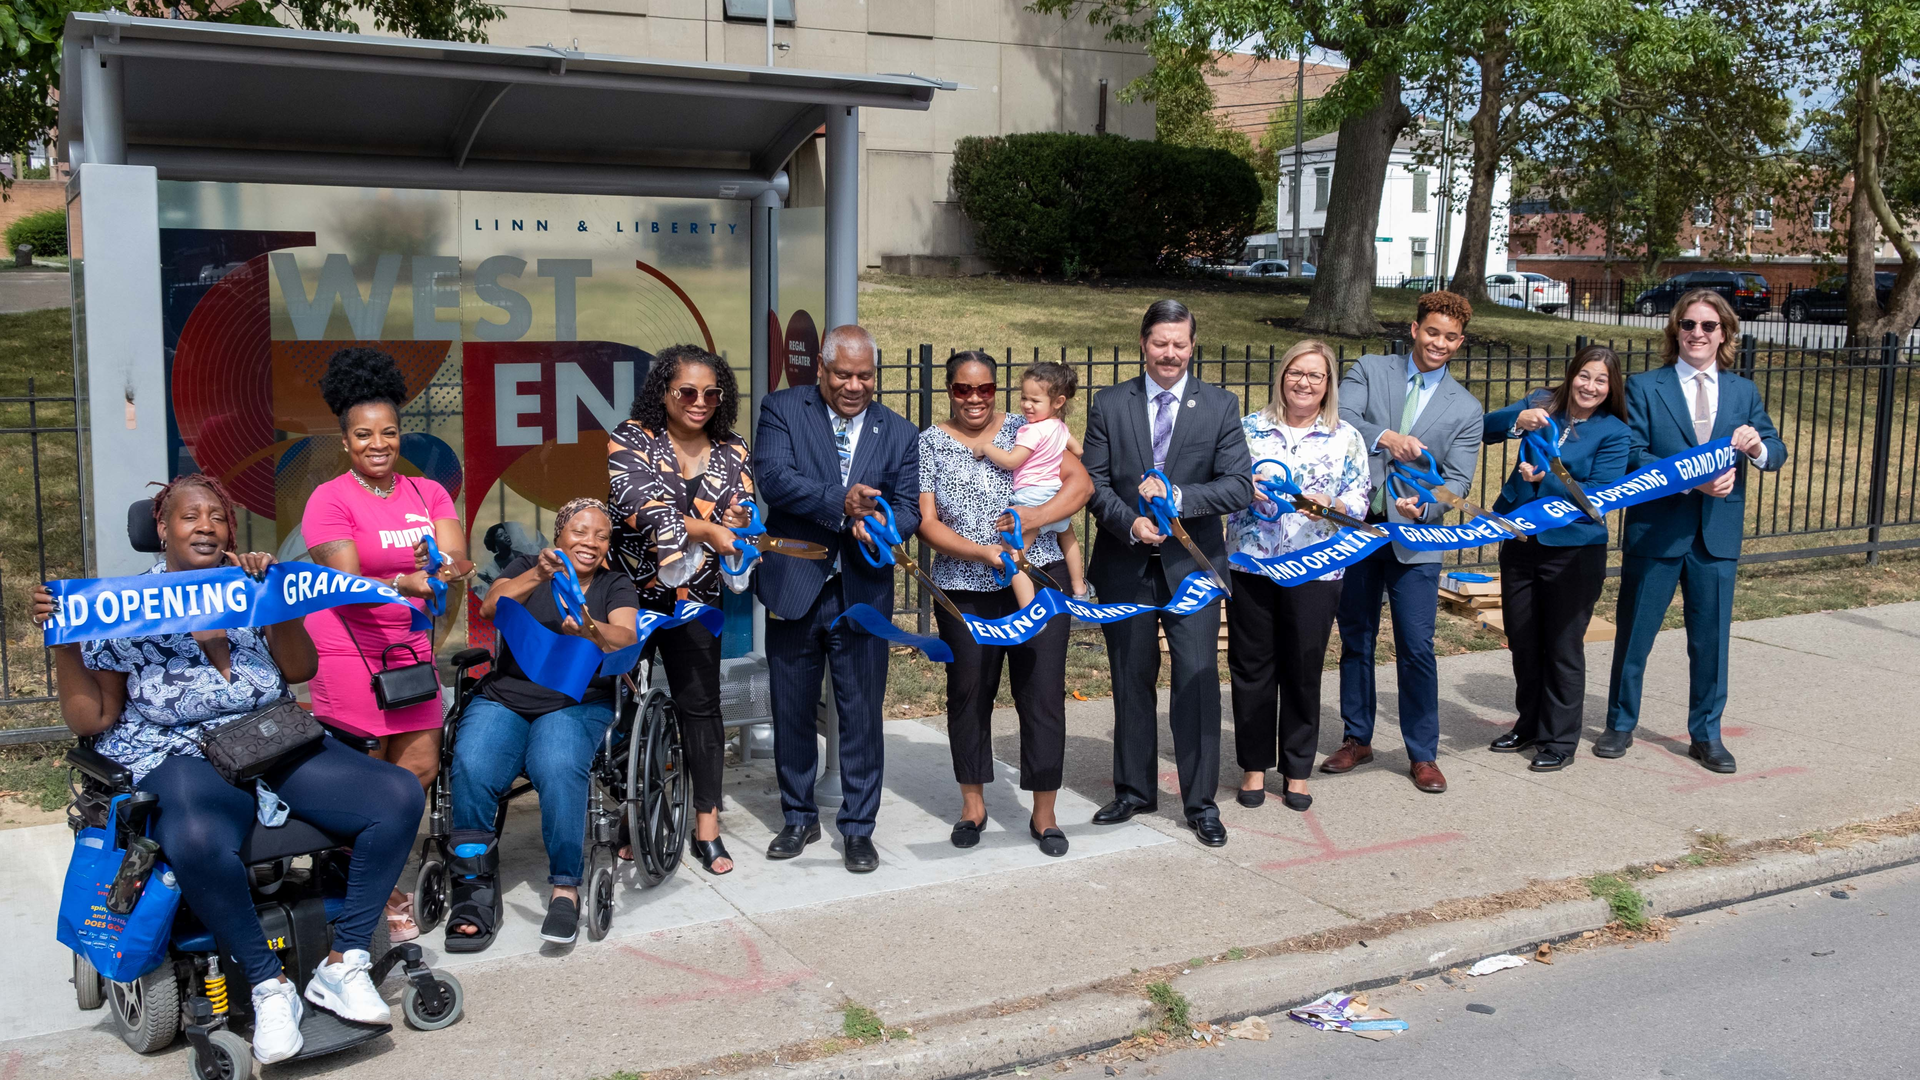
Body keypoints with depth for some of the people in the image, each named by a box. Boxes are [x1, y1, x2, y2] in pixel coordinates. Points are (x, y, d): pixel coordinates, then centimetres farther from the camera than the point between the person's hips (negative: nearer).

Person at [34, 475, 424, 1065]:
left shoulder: (248, 589, 12)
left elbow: (300, 669, 0)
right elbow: (91, 719, 3)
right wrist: (63, 644, -9)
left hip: (279, 749, 4)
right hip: (181, 761, -4)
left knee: (400, 795, -19)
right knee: (199, 840, -41)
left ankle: (343, 963, -12)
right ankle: (270, 985, -21)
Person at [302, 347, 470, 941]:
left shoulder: (428, 493, 8)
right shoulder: (330, 499, -7)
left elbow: (456, 558, -4)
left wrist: (444, 567, -28)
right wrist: (404, 583, -32)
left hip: (409, 646, 5)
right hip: (346, 649, -5)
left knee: (421, 765, 3)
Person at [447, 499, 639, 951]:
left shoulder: (616, 585, 15)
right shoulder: (527, 568, 16)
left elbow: (626, 640, -6)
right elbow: (489, 608, -5)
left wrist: (590, 630, -28)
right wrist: (538, 576, -22)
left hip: (577, 703, -1)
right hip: (505, 696, 1)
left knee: (558, 769, -34)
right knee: (472, 767, -29)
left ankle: (565, 890, -23)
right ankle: (473, 891, -19)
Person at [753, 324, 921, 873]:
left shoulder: (899, 433, 7)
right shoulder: (783, 409, 0)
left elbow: (910, 506, -1)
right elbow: (772, 476, -15)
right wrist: (839, 502, -28)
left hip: (863, 594, 1)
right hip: (794, 587, 0)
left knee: (862, 715, 5)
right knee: (792, 711, 12)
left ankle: (858, 827, 19)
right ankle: (799, 817, 30)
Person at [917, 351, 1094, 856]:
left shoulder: (1025, 430, 4)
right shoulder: (930, 443, 3)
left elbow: (1081, 481, -3)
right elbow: (927, 522, -4)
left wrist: (1038, 516, -19)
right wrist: (984, 552, -17)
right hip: (965, 592, 1)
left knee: (1043, 692, 0)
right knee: (968, 693, 10)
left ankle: (1044, 813, 12)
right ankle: (972, 804, 27)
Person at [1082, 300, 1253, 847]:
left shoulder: (1220, 406, 1)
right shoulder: (1109, 405, 3)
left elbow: (1239, 486, -7)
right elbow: (1094, 482, 0)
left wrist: (1177, 497, -20)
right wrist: (1129, 523, -18)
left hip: (1192, 565, -1)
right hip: (1125, 565, 1)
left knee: (1198, 680, -3)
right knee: (1131, 680, 12)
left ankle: (1201, 802, 10)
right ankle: (1134, 790, 27)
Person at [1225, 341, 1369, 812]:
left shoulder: (1347, 437, 5)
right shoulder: (1250, 427, 7)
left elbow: (1360, 500, 2)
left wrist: (1331, 504, -18)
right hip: (1251, 564, 1)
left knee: (1303, 671, 5)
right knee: (1251, 666, 6)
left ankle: (1297, 770, 19)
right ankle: (1255, 765, 20)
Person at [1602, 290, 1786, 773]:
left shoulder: (1743, 392, 10)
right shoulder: (1644, 387, -1)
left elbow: (1777, 453, 8)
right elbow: (1632, 455, -11)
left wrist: (1757, 446, -16)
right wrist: (1689, 479, -22)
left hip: (1718, 533, 3)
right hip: (1656, 529, -3)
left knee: (1711, 638, 9)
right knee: (1635, 634, 7)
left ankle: (1706, 734, 22)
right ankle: (1620, 725, 23)